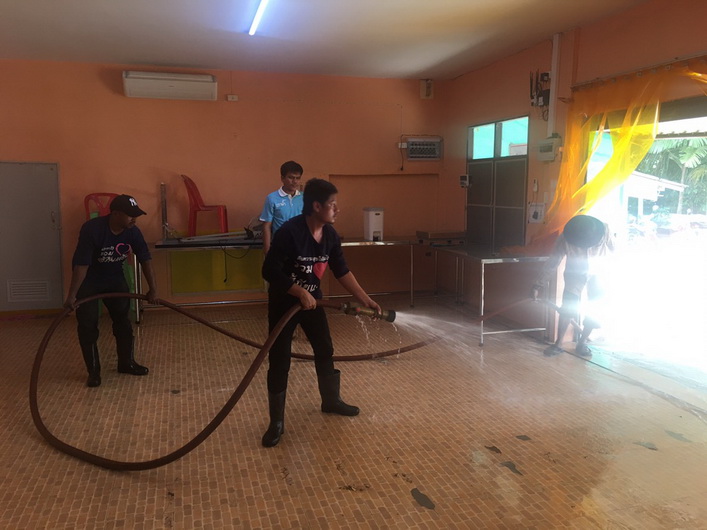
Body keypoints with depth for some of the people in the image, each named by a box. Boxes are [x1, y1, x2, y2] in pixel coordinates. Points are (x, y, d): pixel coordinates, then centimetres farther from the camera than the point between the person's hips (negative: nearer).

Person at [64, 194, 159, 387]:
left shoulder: (133, 232, -16)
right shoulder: (92, 229, -31)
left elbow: (146, 259, -8)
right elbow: (81, 264, -32)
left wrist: (153, 289, -8)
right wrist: (71, 295, -33)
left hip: (115, 278, 5)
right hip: (88, 281, -5)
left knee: (124, 321, 4)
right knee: (88, 325, -6)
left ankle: (126, 362, 19)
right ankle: (94, 370, 6)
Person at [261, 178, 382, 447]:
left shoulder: (330, 235, -6)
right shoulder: (289, 232, -27)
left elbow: (342, 271, 1)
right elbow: (269, 270, -26)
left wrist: (365, 299, -4)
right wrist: (300, 292, -30)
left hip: (311, 300, 7)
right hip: (283, 302, -6)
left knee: (325, 350, 14)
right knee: (279, 360, -3)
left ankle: (331, 400, 37)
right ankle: (276, 422, 10)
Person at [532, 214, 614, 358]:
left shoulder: (604, 230, -28)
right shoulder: (566, 237, -29)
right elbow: (552, 262, -19)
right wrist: (538, 285, -17)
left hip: (596, 273, 1)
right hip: (574, 274, -1)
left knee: (595, 309, -6)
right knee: (567, 307, -12)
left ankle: (582, 343, 8)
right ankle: (558, 343, -2)